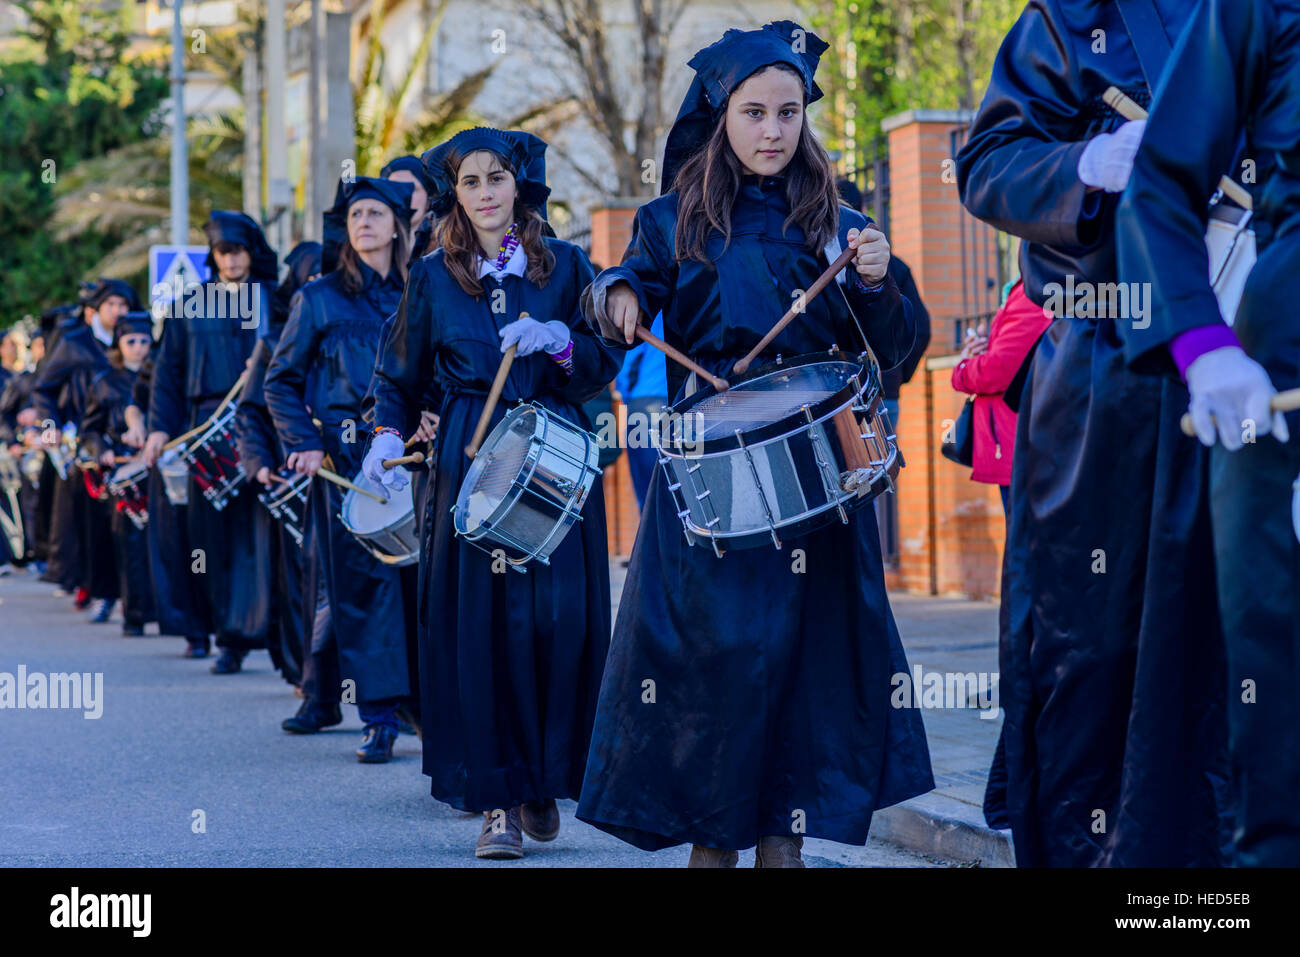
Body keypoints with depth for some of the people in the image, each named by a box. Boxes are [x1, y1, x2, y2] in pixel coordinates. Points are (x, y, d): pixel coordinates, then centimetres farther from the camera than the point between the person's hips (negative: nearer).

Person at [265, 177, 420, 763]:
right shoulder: (320, 299, 8)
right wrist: (305, 444, -2)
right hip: (348, 457, -2)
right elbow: (280, 381, 10)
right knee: (364, 581, -5)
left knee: (422, 576, -3)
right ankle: (380, 716, -2)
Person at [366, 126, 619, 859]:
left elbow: (607, 363, 6)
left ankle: (545, 779, 12)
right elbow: (401, 377, 13)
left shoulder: (566, 265, 9)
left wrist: (558, 338, -12)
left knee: (560, 620, -6)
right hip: (470, 463, 0)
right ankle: (497, 799, -1)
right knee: (481, 625, -7)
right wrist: (388, 435, -5)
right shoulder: (433, 277, 9)